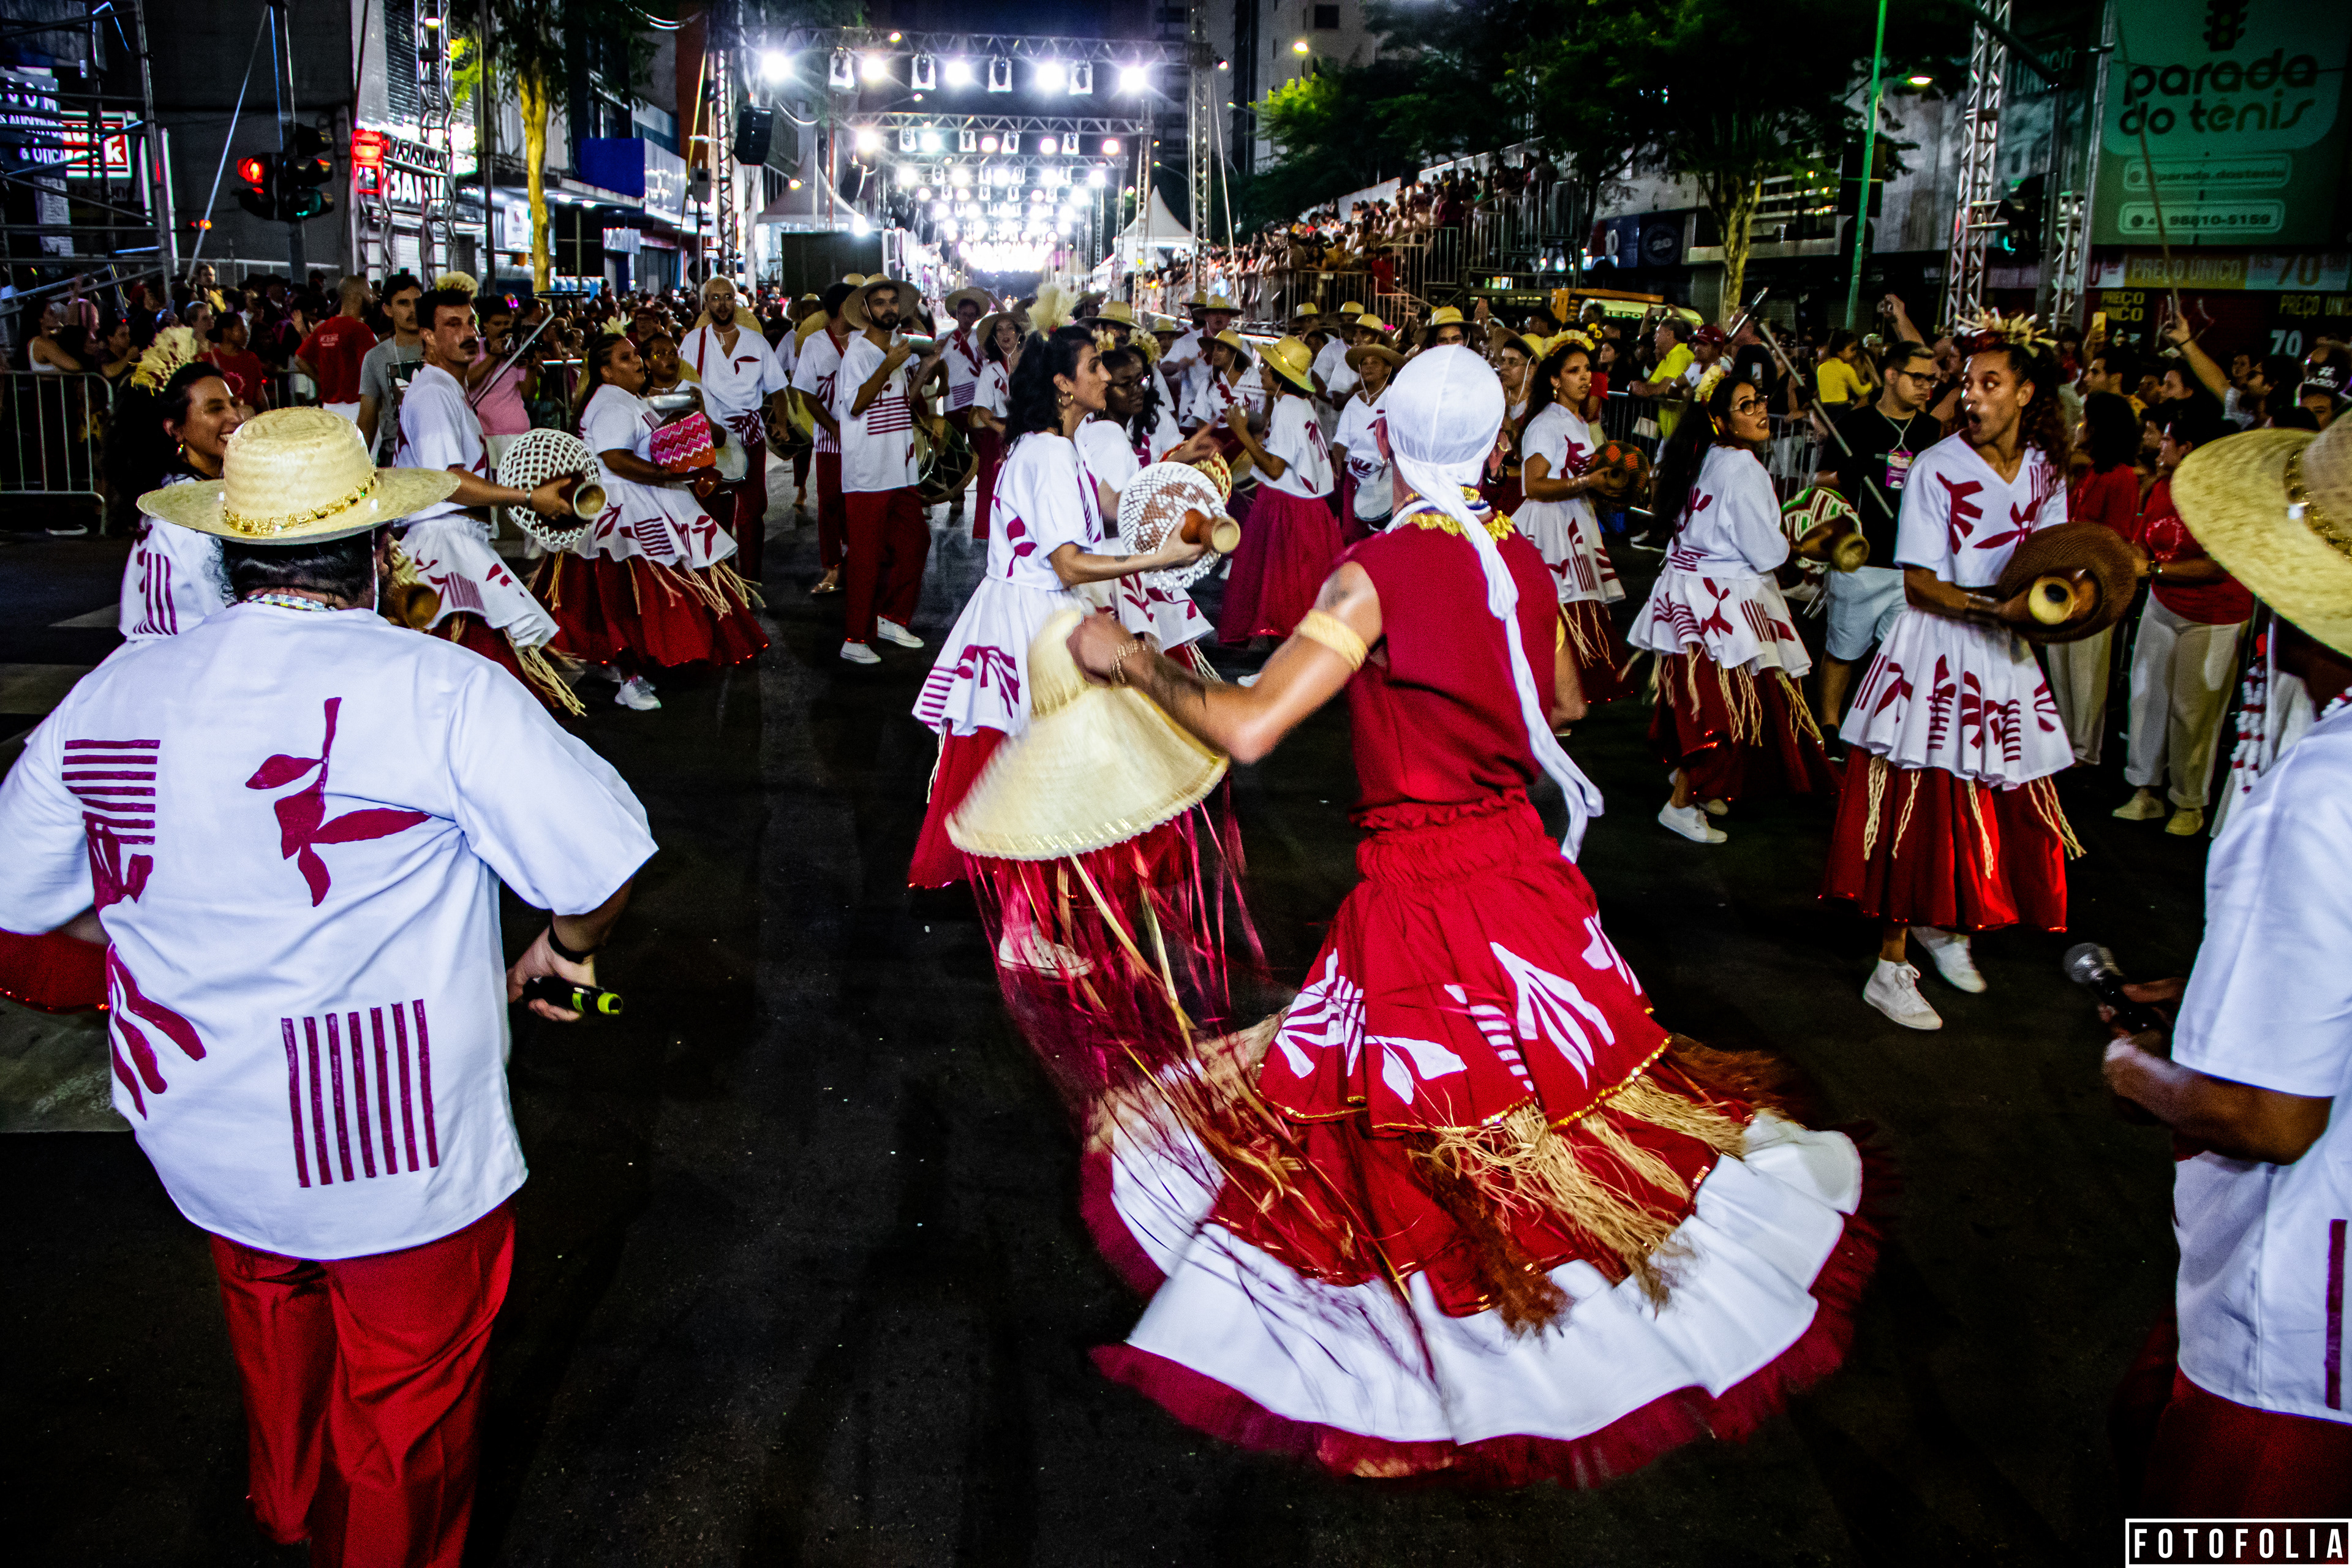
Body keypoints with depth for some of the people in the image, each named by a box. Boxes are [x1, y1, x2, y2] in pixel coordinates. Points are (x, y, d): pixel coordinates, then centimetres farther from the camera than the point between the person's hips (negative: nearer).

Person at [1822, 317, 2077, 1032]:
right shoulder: (1938, 467, -11)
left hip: (2005, 653, 6)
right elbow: (1920, 585, -14)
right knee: (1920, 805, -4)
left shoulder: (2045, 470, 5)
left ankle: (1947, 927, 33)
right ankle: (1892, 967, 6)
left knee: (2011, 806, 10)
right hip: (1935, 654, -6)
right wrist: (1996, 608, -27)